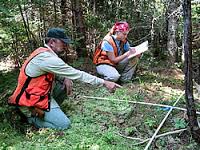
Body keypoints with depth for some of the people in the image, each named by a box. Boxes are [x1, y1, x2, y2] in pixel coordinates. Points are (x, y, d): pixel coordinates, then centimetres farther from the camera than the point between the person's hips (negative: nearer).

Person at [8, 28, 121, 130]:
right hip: (32, 102, -10)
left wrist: (65, 78, -10)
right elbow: (77, 74, -25)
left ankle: (53, 110, 11)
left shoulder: (43, 52, 5)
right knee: (64, 124, -13)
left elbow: (56, 73, 14)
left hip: (40, 93, 10)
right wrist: (104, 83, -20)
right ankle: (32, 117, 1)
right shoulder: (47, 58, -26)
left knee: (66, 83, 6)